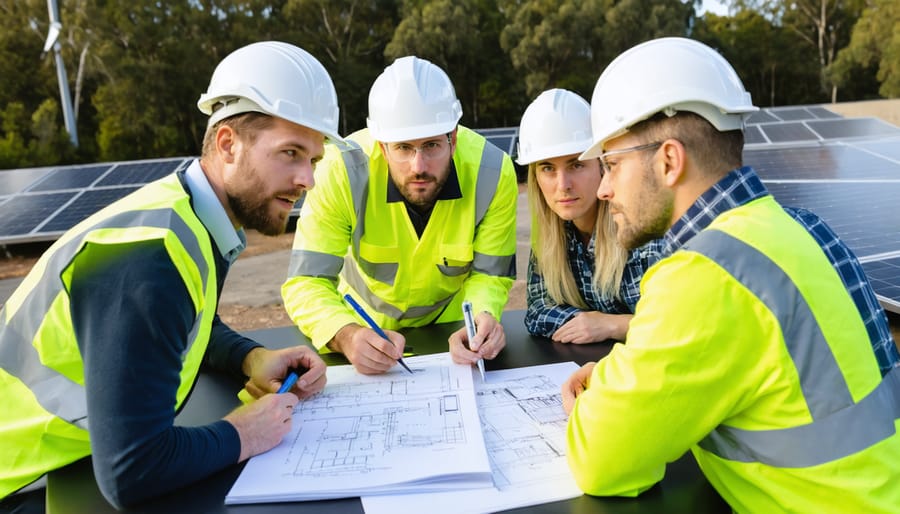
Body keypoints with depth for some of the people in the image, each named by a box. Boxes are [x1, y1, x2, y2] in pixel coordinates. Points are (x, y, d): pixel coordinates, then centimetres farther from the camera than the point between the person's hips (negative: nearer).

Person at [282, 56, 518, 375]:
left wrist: (482, 318, -33)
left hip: (450, 321, 0)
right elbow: (306, 283, -26)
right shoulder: (342, 170, -27)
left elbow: (489, 275, -12)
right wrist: (346, 335, -45)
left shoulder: (493, 172, -23)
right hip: (365, 322, 1)